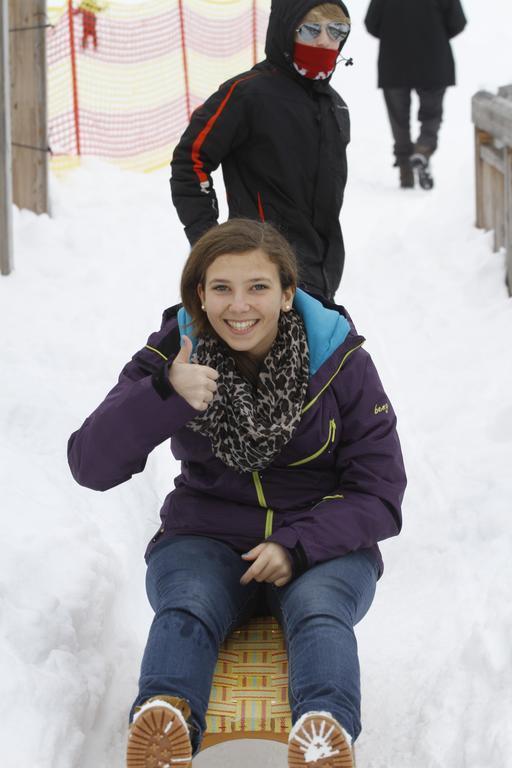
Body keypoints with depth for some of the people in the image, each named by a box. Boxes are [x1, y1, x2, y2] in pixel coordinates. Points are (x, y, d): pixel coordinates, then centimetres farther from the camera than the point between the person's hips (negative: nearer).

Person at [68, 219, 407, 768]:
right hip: (207, 542, 1)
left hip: (323, 545, -1)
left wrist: (298, 546, -19)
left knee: (318, 611, -33)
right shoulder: (172, 354, -1)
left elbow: (379, 494, -2)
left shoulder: (341, 362, -4)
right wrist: (164, 395, -26)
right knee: (185, 609, -31)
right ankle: (164, 718, -58)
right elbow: (90, 466, -9)